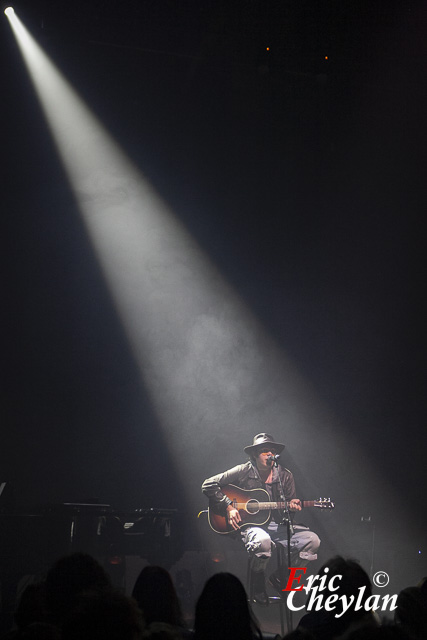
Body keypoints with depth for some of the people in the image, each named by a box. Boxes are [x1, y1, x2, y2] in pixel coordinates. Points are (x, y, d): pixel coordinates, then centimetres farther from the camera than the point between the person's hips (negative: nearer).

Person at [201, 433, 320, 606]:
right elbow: (208, 485, -5)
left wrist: (292, 506, -11)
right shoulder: (243, 472, -6)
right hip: (249, 524, -4)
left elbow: (292, 502, 14)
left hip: (277, 525, 5)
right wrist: (228, 507, -13)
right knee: (263, 541, -39)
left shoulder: (284, 475, 5)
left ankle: (281, 576, 6)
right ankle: (257, 583, -6)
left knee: (312, 540, -16)